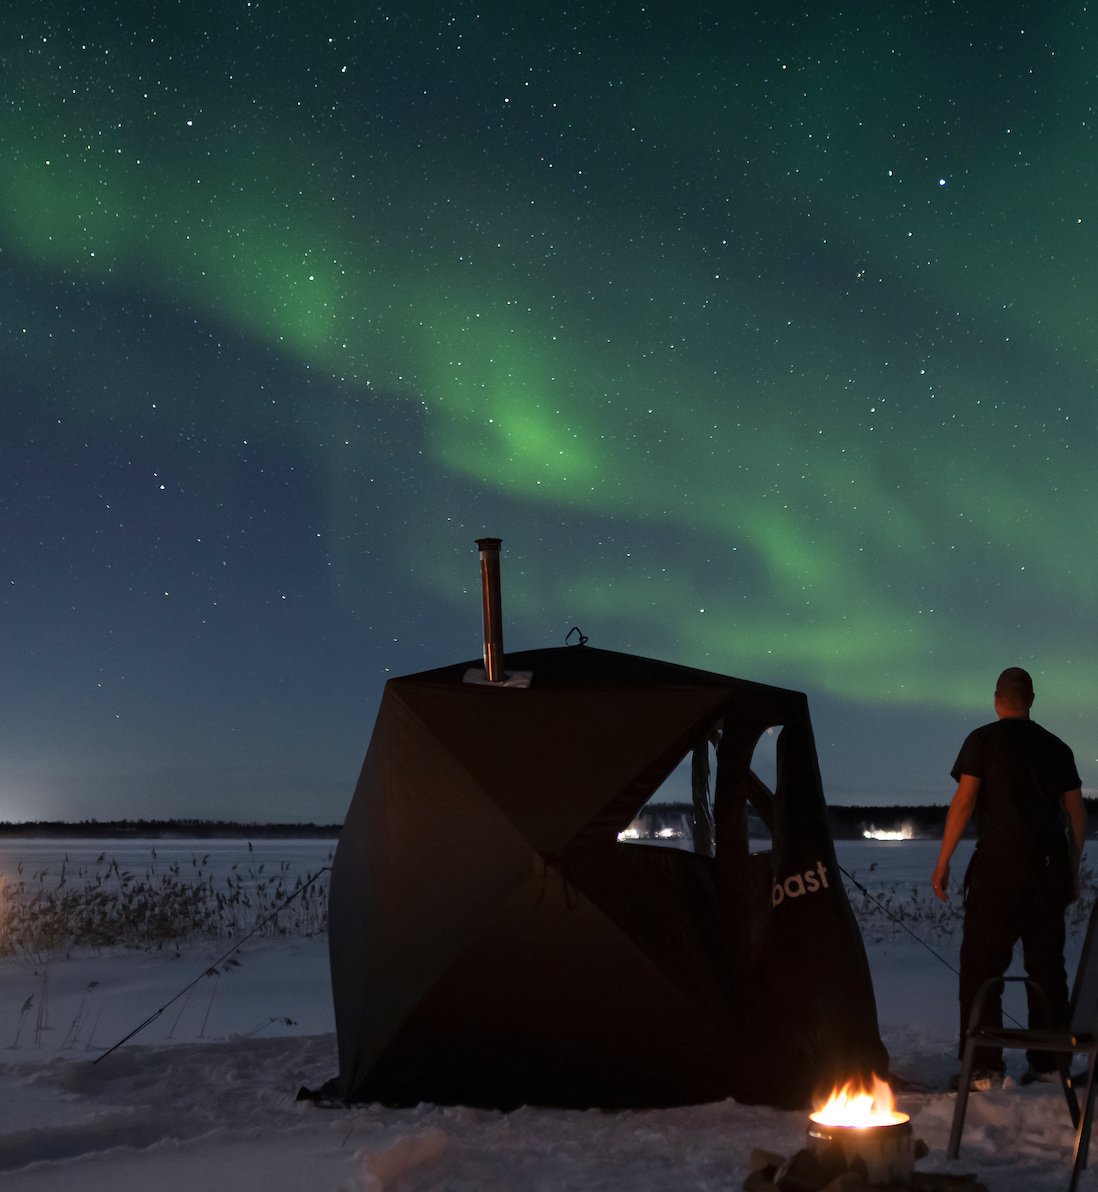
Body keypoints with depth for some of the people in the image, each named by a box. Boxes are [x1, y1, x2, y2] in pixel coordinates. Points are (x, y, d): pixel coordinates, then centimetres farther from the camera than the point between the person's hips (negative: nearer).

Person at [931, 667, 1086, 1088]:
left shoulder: (983, 740, 0)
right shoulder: (1057, 747, 13)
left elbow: (963, 802, -7)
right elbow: (1077, 813, 13)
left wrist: (943, 861, -3)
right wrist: (1072, 871, 20)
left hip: (1000, 866, -5)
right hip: (1050, 868, 5)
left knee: (981, 965, -1)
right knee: (1047, 965, 12)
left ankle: (985, 1068, -4)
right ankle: (1048, 1062, 14)